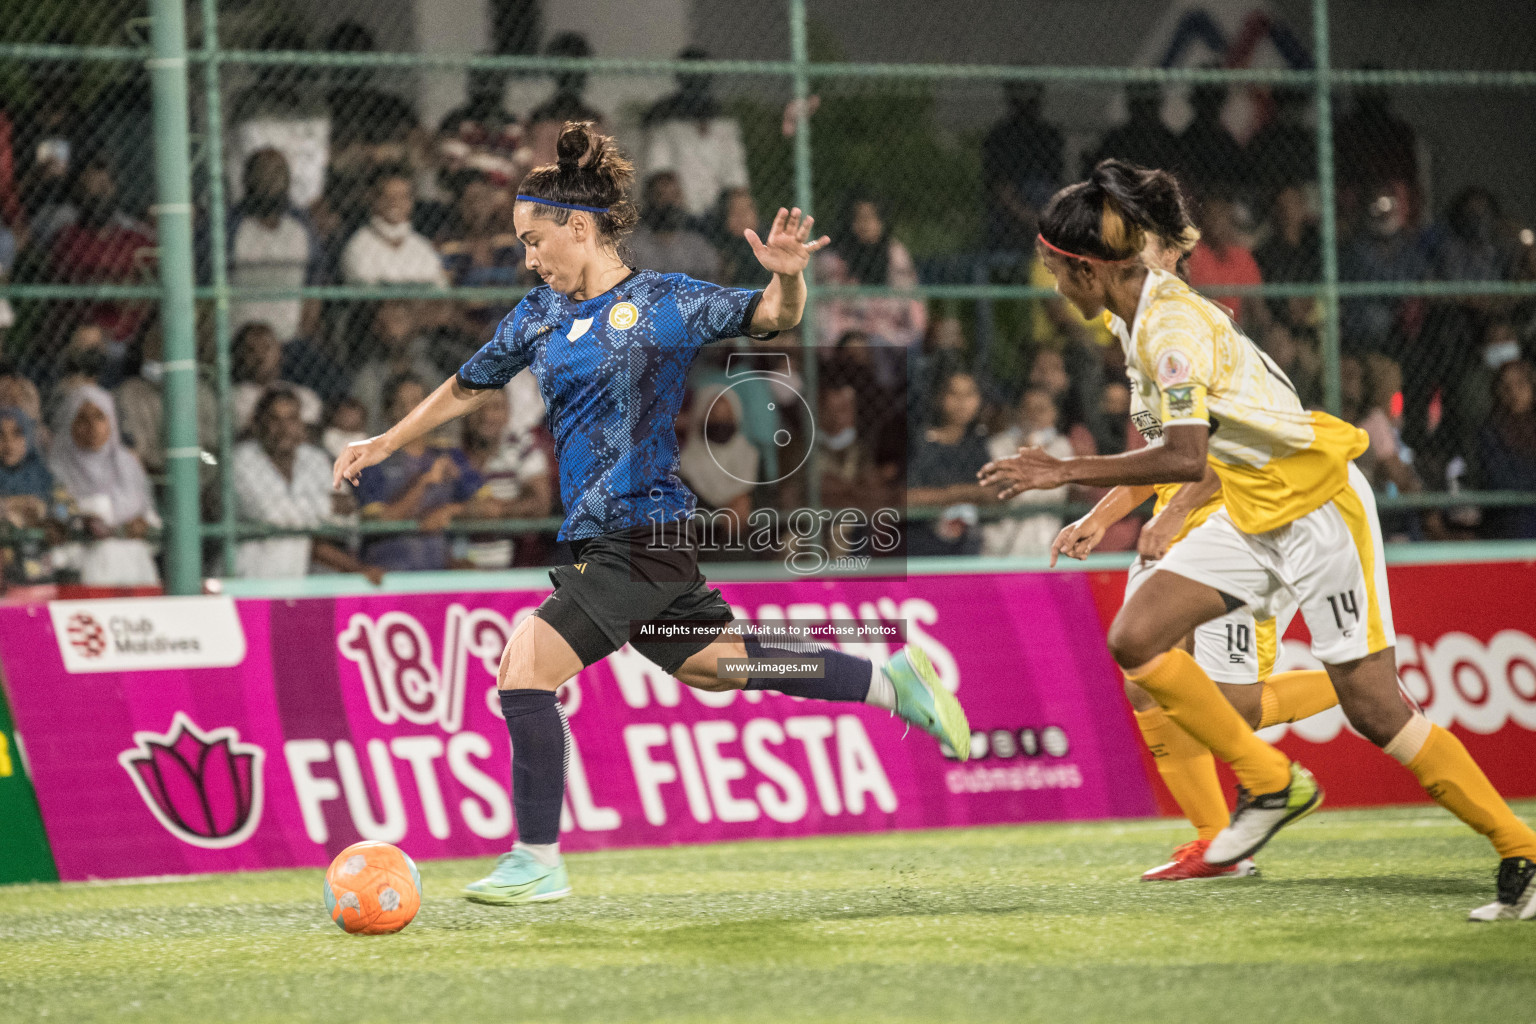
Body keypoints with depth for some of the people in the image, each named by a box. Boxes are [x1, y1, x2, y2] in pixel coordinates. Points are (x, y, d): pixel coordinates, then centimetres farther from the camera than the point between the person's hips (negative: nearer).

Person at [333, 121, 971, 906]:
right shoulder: (543, 312, 12)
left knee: (525, 672, -14)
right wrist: (387, 443, 25)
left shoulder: (663, 302, -7)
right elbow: (471, 385, 25)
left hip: (645, 536, -8)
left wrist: (786, 276, -28)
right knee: (717, 665, 17)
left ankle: (537, 862, -4)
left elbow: (771, 317, -6)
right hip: (598, 540, 8)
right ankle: (891, 680, 31)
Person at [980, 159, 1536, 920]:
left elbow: (1186, 458, -34)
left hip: (1316, 502, -9)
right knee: (1135, 640, -7)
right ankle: (1270, 784, 5)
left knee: (1373, 709, -8)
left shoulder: (1172, 328, -23)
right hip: (1253, 512, 9)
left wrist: (1066, 472, -29)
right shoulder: (1143, 315, 5)